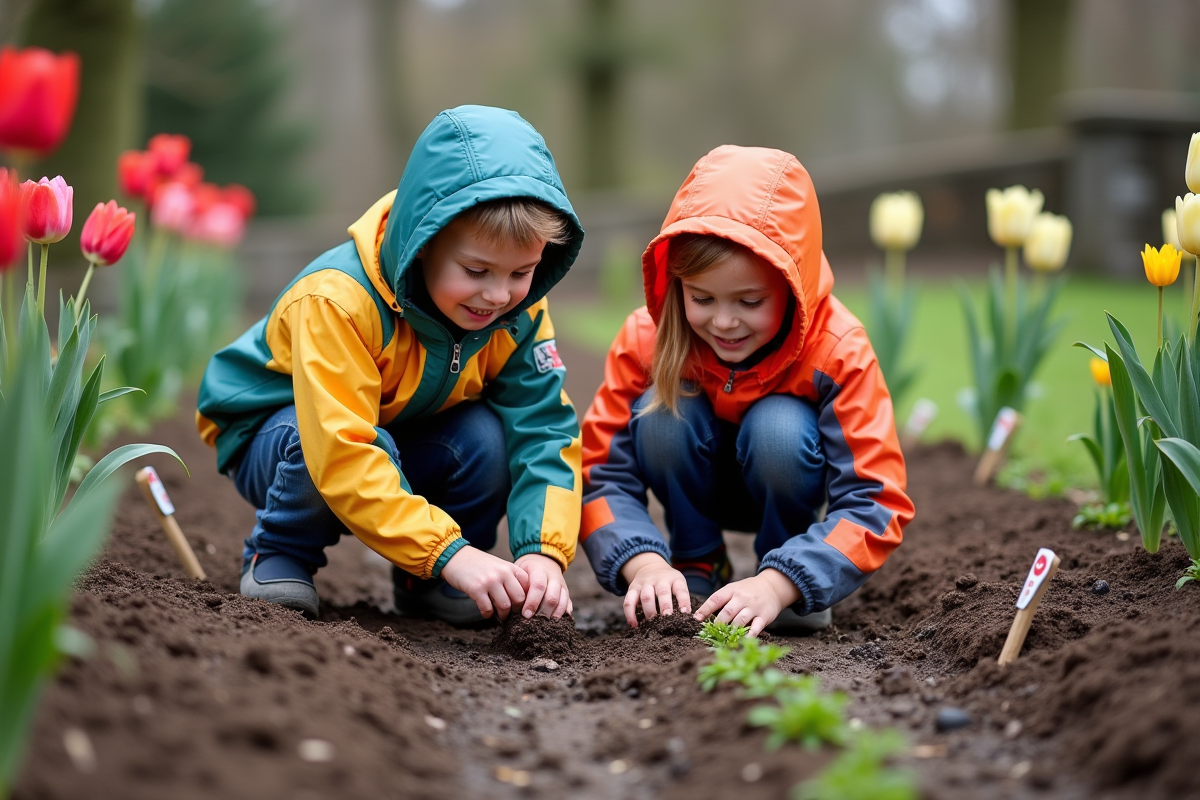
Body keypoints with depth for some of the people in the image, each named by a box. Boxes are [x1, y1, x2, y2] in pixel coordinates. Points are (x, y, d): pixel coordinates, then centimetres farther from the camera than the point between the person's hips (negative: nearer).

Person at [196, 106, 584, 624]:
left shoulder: (519, 313, -18)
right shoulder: (339, 300, -36)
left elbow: (545, 429, -22)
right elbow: (343, 454, -43)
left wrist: (544, 552, -40)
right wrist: (448, 552, -49)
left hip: (407, 445, 5)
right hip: (275, 434, -4)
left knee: (487, 436, -26)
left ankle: (423, 583, -1)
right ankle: (278, 556, -7)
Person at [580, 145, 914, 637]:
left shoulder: (837, 350, -30)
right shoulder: (646, 340, -24)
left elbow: (877, 502, -33)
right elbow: (601, 474, -23)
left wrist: (777, 584, -45)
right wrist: (643, 562, -43)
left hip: (782, 482, -1)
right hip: (695, 493, 2)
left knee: (778, 427, -34)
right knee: (659, 412, -30)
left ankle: (788, 578, -8)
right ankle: (696, 567, -6)